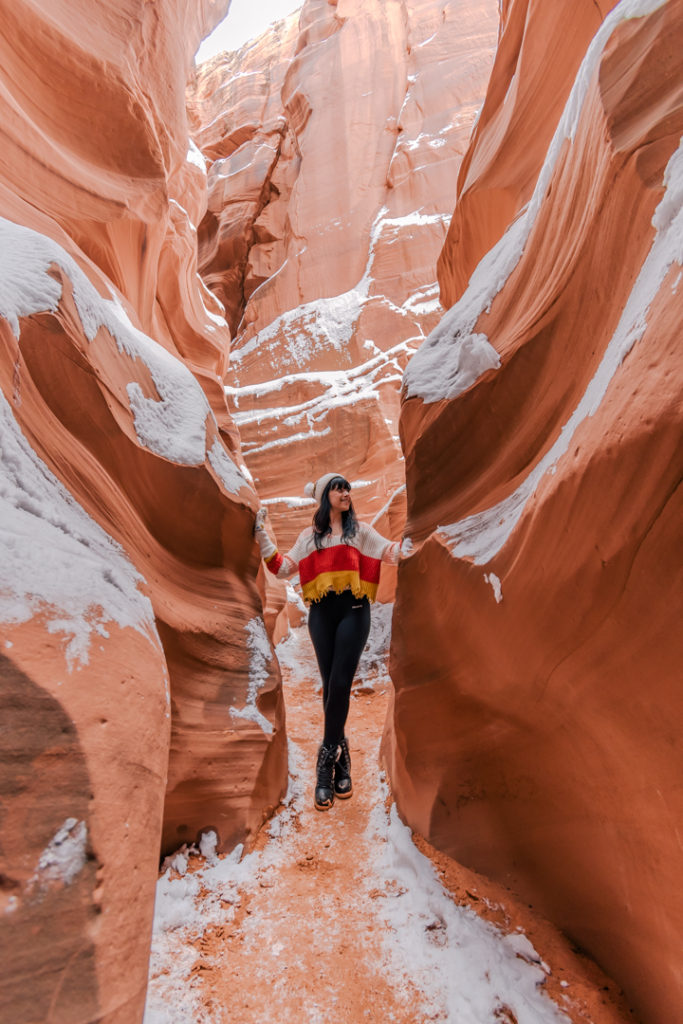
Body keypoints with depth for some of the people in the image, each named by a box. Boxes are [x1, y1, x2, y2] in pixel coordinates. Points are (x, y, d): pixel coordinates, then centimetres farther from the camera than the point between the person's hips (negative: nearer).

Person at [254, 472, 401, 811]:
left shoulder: (361, 531, 12)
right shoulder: (309, 536, 15)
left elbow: (392, 553, 2)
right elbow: (283, 568, 10)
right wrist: (262, 534, 7)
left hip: (353, 610, -1)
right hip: (321, 612, 1)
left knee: (340, 684, -9)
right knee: (330, 685, 2)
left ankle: (326, 763, 3)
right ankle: (341, 757, 17)